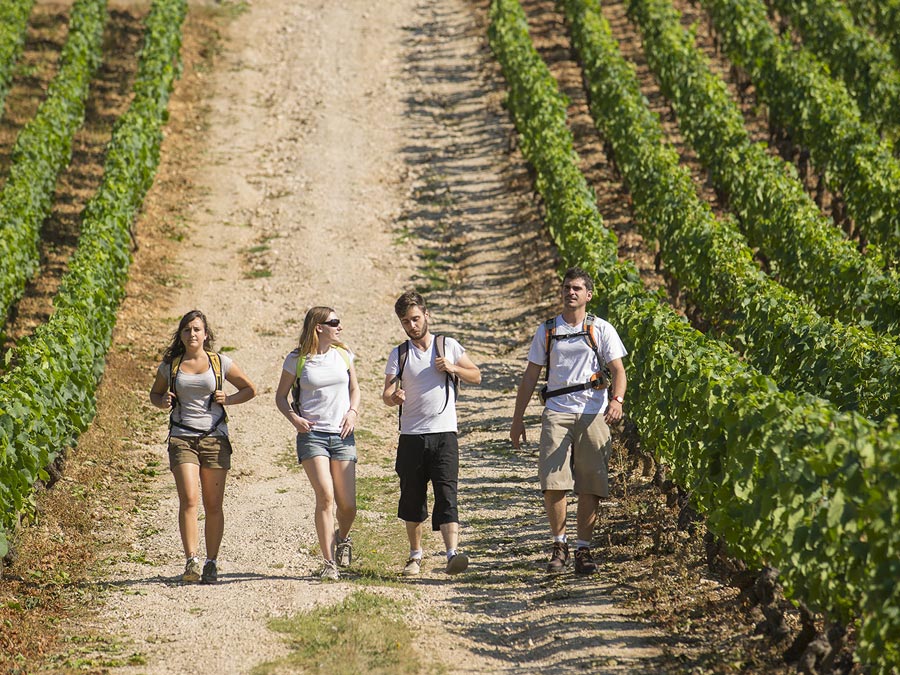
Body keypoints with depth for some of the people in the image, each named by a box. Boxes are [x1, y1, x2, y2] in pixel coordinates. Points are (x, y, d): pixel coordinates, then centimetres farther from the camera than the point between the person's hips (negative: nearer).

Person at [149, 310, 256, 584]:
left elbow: (250, 389, 14)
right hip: (181, 437, 0)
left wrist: (227, 400, -4)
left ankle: (211, 563, 12)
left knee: (213, 505, 2)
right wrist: (163, 402, 0)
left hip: (214, 437, 0)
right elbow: (155, 393, 23)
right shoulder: (170, 365, 8)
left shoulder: (220, 363, 5)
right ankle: (191, 561, -16)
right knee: (189, 499, -16)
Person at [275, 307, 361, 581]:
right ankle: (329, 563, -12)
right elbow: (281, 396, 9)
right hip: (311, 435, -3)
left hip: (342, 435, 3)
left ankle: (342, 538, 33)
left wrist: (353, 412, 2)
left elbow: (354, 389, 21)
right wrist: (293, 417, -9)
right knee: (325, 495, -18)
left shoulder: (343, 354, 9)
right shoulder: (297, 360, 0)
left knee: (347, 504, -1)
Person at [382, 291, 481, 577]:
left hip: (444, 434, -2)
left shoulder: (448, 346, 7)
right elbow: (387, 394, -1)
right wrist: (394, 397, -25)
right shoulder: (399, 354, 8)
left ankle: (453, 554, -23)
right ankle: (415, 555, 23)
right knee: (412, 497, 8)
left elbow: (476, 376, 13)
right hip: (411, 435, 2)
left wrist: (453, 368, -6)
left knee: (446, 494, -14)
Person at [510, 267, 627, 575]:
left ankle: (583, 549, 9)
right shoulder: (547, 330, 13)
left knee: (590, 486, -1)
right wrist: (518, 418, 12)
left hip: (593, 414, -1)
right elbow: (530, 376, 16)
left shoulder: (601, 330, 8)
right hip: (557, 413, 1)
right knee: (553, 483, -10)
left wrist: (617, 399, -19)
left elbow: (618, 370, 1)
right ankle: (559, 544, 5)